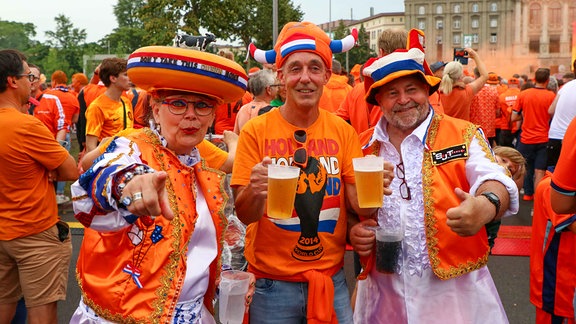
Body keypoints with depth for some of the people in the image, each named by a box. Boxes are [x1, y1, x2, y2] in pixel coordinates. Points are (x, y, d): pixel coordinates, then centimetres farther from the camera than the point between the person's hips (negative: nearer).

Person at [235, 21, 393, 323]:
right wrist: (255, 193, -31)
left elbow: (359, 204, -3)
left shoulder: (343, 131, -2)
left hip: (332, 279, 2)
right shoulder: (256, 131, -10)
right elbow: (244, 214, -10)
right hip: (272, 283, -2)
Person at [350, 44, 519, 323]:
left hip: (455, 288, -2)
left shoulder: (464, 135, -3)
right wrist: (353, 232, -10)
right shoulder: (362, 146, 4)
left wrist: (486, 205, -38)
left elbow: (494, 181, -17)